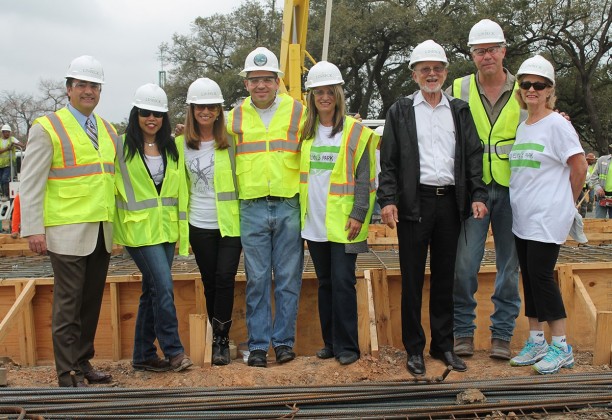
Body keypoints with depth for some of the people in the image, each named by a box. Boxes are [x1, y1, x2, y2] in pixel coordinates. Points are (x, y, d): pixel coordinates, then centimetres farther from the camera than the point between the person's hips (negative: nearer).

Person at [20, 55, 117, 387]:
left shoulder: (108, 130, 14)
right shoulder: (47, 128, -4)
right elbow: (30, 183, -6)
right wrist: (33, 229, -12)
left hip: (102, 233, 6)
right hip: (68, 233, -5)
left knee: (92, 303, 11)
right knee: (68, 305, 0)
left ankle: (83, 363, 23)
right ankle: (67, 374, 10)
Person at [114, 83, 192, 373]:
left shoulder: (172, 149, 11)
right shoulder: (122, 147, -2)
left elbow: (181, 191, 12)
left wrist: (183, 233, 9)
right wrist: (114, 230, -5)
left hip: (166, 228, 5)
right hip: (138, 228, -5)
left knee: (152, 290, 10)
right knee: (164, 287, -13)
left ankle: (144, 355, 20)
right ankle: (173, 351, 0)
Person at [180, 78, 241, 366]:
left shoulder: (231, 140, -4)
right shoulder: (182, 144, 4)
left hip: (230, 223, -2)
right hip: (200, 226, 3)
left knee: (225, 279, -8)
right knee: (210, 282, 9)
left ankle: (220, 339, 4)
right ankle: (219, 338, 22)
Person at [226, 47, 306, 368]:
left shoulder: (298, 112, 5)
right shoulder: (235, 117, 10)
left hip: (289, 206, -1)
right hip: (252, 208, 1)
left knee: (288, 278, 4)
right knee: (256, 279, 4)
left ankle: (284, 341, 16)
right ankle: (258, 344, 13)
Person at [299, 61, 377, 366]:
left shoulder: (356, 131, -2)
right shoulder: (305, 131, 10)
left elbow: (364, 178, -5)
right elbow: (299, 172, 15)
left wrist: (359, 215, -13)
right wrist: (299, 212, 8)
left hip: (343, 222, -4)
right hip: (314, 221, 5)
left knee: (342, 282, -5)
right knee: (325, 282, 11)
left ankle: (347, 346, 6)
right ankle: (330, 342, 21)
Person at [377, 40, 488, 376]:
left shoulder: (460, 111, 13)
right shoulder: (400, 111, 7)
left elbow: (473, 155, 9)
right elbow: (388, 161, 2)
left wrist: (477, 195, -2)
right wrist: (388, 200, -9)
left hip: (450, 201, 2)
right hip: (415, 201, -2)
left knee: (445, 277, 9)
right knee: (412, 279, 1)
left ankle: (443, 345, 20)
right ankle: (414, 348, 12)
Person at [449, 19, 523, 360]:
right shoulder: (459, 90, 5)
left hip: (512, 190, 1)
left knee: (510, 265, 6)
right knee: (464, 262, -4)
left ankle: (502, 334, 18)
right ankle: (464, 331, 12)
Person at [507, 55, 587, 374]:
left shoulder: (556, 125, -9)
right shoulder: (521, 127, 13)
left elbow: (579, 167, -10)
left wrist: (566, 203, -1)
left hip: (548, 218, -7)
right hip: (522, 217, 7)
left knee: (541, 276, -8)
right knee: (529, 278, 9)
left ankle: (562, 348, 4)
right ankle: (536, 342, 20)